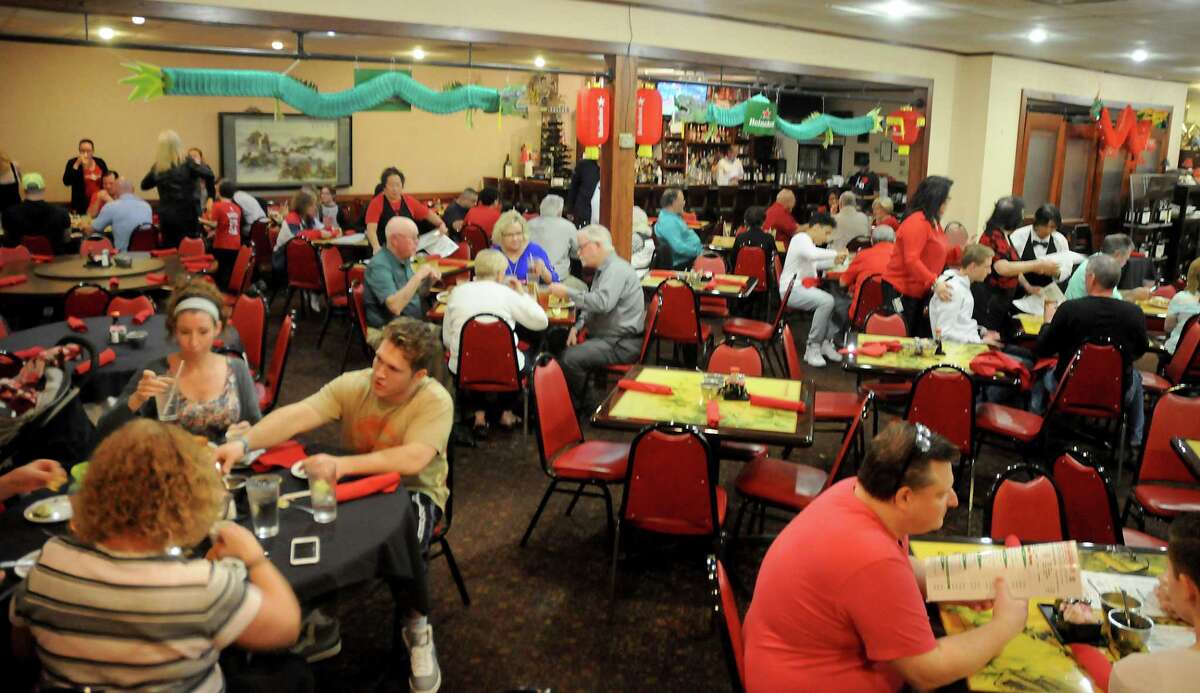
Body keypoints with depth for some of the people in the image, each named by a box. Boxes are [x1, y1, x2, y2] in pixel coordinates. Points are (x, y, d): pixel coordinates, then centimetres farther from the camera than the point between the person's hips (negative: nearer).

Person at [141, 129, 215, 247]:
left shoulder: (157, 167, 4)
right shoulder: (186, 162, -7)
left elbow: (144, 185, 18)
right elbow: (208, 175, -17)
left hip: (165, 216, 4)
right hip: (186, 214, -4)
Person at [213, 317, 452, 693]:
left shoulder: (436, 402, -22)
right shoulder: (353, 385, -11)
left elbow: (412, 460, -36)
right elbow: (295, 416, -22)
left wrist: (343, 464, -44)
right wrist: (243, 443, -39)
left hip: (413, 491, -4)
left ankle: (417, 626, -4)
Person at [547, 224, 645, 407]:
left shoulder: (617, 269, -16)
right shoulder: (604, 269, 17)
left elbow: (602, 302, -30)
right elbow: (592, 304, 24)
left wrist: (568, 293, -21)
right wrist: (577, 326, 7)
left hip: (622, 344, -10)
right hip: (605, 337, 10)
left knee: (571, 358, -23)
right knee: (563, 350, 3)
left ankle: (577, 407, -4)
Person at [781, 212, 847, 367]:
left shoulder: (808, 241, 19)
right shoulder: (800, 238, -12)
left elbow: (814, 264, 29)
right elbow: (813, 254, -33)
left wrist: (834, 261, 13)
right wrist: (836, 253, -25)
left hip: (805, 287, 10)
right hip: (791, 289, -10)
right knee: (826, 301, -30)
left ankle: (827, 342, 1)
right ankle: (812, 347, -20)